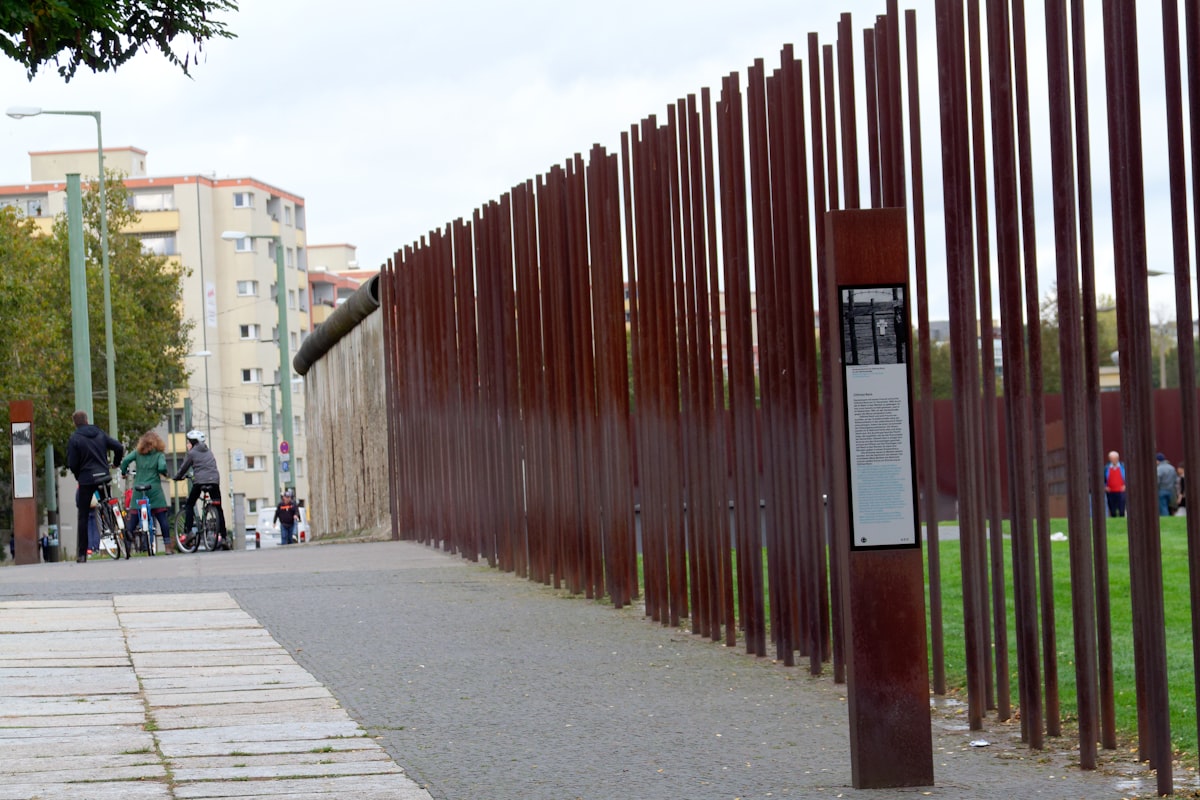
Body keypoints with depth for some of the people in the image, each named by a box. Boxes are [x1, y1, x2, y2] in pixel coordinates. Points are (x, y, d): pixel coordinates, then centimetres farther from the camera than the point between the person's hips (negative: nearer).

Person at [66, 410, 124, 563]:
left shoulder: (74, 439, -5)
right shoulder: (100, 434, 7)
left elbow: (72, 464, -8)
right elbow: (119, 447, 3)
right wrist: (115, 463, 21)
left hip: (86, 479, -3)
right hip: (104, 477, 3)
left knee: (83, 516, 2)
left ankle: (82, 553, -2)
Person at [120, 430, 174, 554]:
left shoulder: (137, 453, 4)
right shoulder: (159, 454, -1)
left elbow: (125, 460, -8)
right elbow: (162, 467, -17)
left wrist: (123, 472, 10)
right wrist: (164, 474, 6)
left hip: (138, 490, 2)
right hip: (154, 489, -2)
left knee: (133, 520, 7)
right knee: (162, 518, 1)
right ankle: (168, 546, -4)